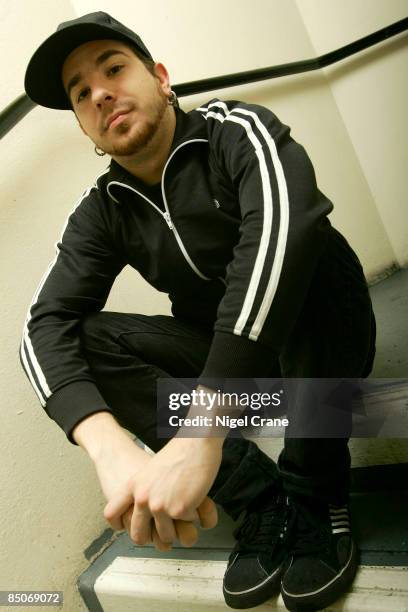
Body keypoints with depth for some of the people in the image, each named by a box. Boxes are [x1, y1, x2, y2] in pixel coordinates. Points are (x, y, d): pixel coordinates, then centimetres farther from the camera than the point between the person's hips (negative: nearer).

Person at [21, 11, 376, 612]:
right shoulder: (102, 211, -4)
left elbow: (283, 229, -38)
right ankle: (258, 491, -15)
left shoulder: (235, 131, -16)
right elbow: (45, 325, -16)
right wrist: (112, 448, -37)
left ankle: (314, 489, -17)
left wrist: (199, 436, -46)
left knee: (312, 254, -33)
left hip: (323, 339, -3)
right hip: (220, 359, 4)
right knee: (81, 339, -16)